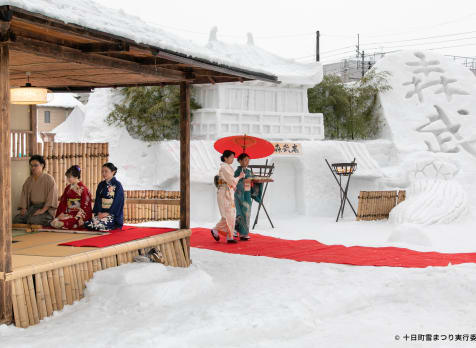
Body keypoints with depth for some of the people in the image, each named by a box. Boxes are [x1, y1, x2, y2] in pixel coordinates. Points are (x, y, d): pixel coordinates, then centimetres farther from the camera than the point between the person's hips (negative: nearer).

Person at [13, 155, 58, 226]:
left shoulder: (49, 179, -4)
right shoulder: (29, 180, 15)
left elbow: (52, 197, -11)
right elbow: (24, 194, 14)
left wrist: (43, 210, -20)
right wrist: (23, 208, -3)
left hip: (46, 209, -6)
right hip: (32, 207, 6)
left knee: (32, 221, -32)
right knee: (16, 219, -17)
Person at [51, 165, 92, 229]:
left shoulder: (83, 189, -6)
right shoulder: (68, 188, 14)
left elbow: (84, 206, -9)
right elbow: (63, 202, 12)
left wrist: (80, 217, -18)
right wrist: (62, 213, -4)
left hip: (78, 213, -7)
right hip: (69, 213, 7)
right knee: (54, 222, -19)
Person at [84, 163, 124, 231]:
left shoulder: (117, 185, -5)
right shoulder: (101, 185, 13)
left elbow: (117, 202, -10)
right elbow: (98, 200, 10)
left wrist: (107, 213, -16)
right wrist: (99, 212, -6)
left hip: (113, 214, -6)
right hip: (101, 212, 6)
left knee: (99, 225, -31)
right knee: (87, 224, -19)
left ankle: (114, 226, -2)